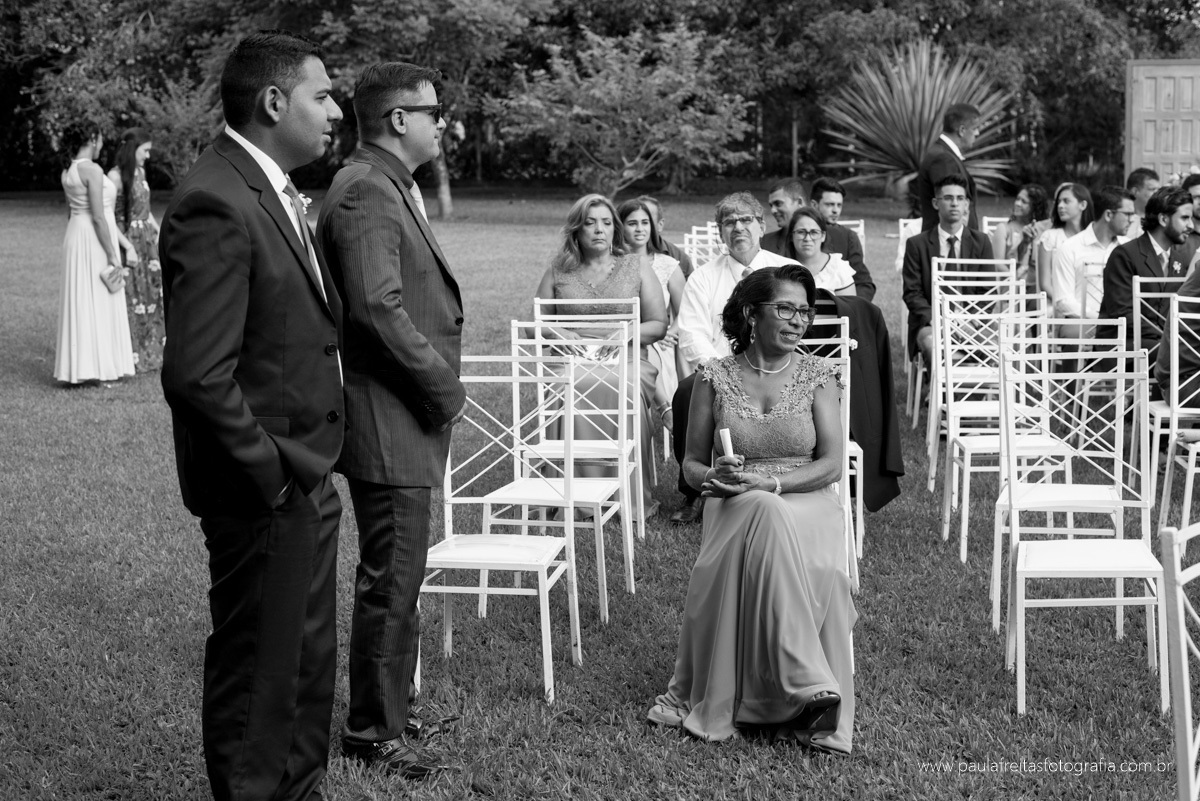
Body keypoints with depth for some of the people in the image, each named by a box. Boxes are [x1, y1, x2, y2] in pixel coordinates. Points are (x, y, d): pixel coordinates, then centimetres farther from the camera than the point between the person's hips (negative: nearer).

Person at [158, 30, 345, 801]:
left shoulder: (274, 191, 9)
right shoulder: (216, 205, -22)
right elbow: (196, 375, -27)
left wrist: (310, 463, 12)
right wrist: (271, 472, -18)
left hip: (306, 479, 10)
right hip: (263, 492, -10)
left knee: (311, 660, 22)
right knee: (258, 674, 7)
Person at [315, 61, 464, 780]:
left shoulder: (394, 188, 15)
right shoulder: (364, 194, -18)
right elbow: (379, 310, -25)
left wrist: (441, 386, 10)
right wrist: (446, 391, -16)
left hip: (410, 418, 11)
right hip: (388, 423, -11)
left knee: (402, 573, 21)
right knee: (391, 580, -1)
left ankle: (395, 700, 35)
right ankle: (374, 733, 12)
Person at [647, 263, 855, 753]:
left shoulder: (818, 376, 7)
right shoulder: (715, 377, 7)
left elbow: (831, 464, -2)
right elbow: (692, 464, 12)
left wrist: (771, 482, -17)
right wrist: (713, 476, -12)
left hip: (807, 501, 1)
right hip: (735, 508, -1)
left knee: (821, 573, -35)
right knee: (766, 515, -38)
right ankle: (807, 685, -37)